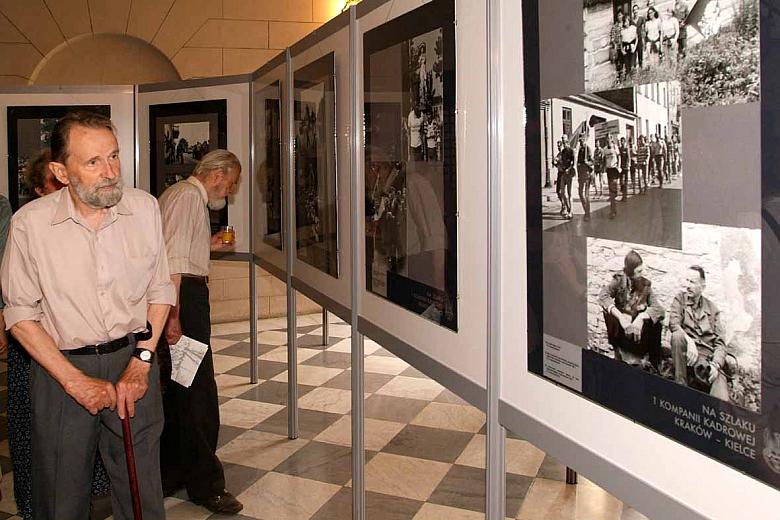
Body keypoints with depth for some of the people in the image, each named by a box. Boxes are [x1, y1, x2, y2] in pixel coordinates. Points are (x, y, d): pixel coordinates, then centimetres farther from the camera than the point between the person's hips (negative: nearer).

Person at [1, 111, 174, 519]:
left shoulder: (144, 207, -4)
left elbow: (160, 289, 5)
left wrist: (141, 361, -4)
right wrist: (76, 380, -11)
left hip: (132, 363, 2)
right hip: (62, 366, -1)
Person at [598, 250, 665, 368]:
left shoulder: (645, 284, -2)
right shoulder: (619, 280, -6)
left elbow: (657, 307, -14)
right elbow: (603, 296, -23)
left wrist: (640, 318, -33)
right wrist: (621, 317, -35)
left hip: (640, 325, 2)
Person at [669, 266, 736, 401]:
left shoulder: (712, 309, 14)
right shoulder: (681, 298, 12)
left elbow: (720, 342, 7)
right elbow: (673, 324, -6)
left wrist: (716, 364, -13)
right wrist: (689, 341, -25)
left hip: (710, 353, 0)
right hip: (689, 352, 0)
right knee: (677, 336, -32)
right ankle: (680, 385, -24)